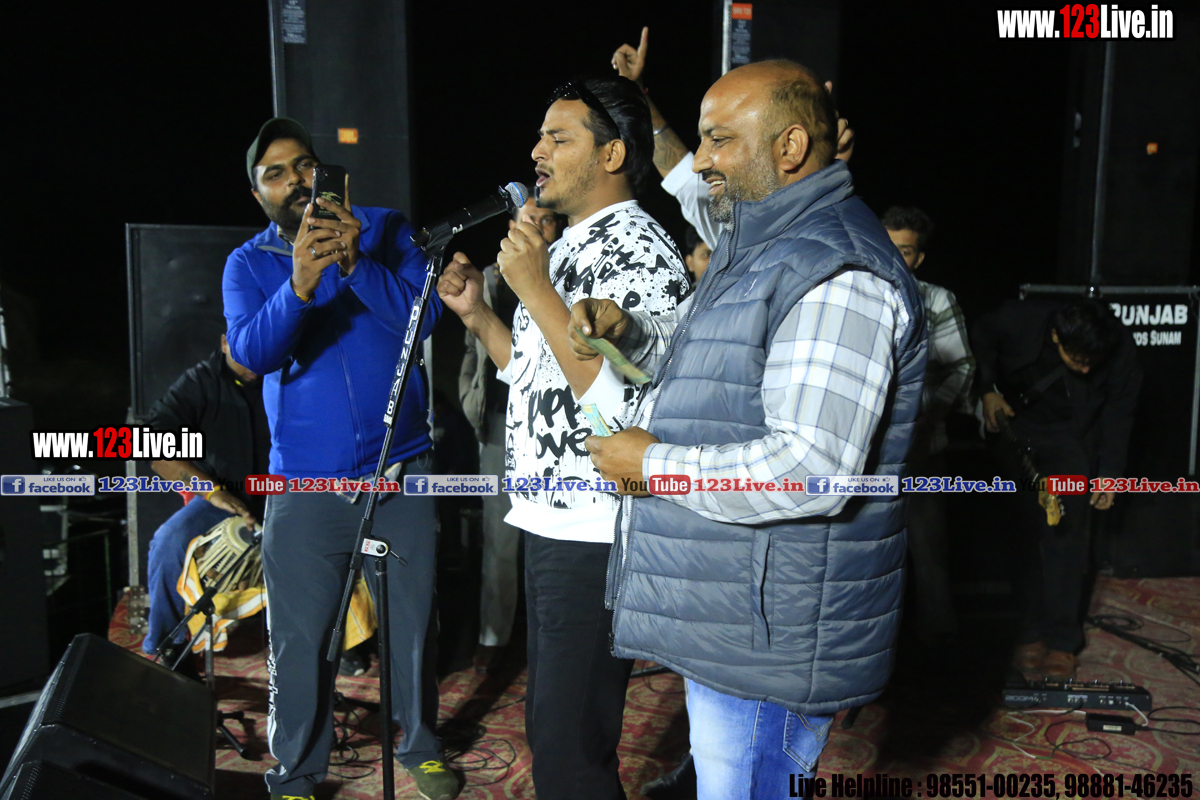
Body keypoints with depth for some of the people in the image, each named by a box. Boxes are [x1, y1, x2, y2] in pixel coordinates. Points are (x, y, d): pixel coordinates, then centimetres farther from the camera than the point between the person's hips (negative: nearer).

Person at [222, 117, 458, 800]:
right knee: (300, 640, 5)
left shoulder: (384, 230, 3)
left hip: (401, 472, 0)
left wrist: (357, 263, -24)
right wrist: (299, 283, -29)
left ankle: (421, 745, 35)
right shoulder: (248, 264, 4)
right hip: (304, 483, 0)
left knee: (414, 623, 11)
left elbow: (424, 315, -10)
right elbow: (251, 351, -13)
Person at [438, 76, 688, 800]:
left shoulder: (640, 251, -15)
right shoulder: (564, 247, 14)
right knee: (549, 722, 22)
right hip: (549, 523, 10)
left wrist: (535, 289, -24)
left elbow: (618, 403, -26)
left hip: (596, 539, -10)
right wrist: (478, 314, 8)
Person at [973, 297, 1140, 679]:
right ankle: (1031, 631, 4)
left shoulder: (1120, 351, -24)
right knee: (1026, 529, -4)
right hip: (1016, 423, 0)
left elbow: (1119, 414, -8)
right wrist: (987, 391, -14)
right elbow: (979, 340, -4)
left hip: (1073, 436, 0)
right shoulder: (1018, 321, -27)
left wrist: (1109, 473, -6)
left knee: (1065, 531, -9)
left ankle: (1062, 640, -2)